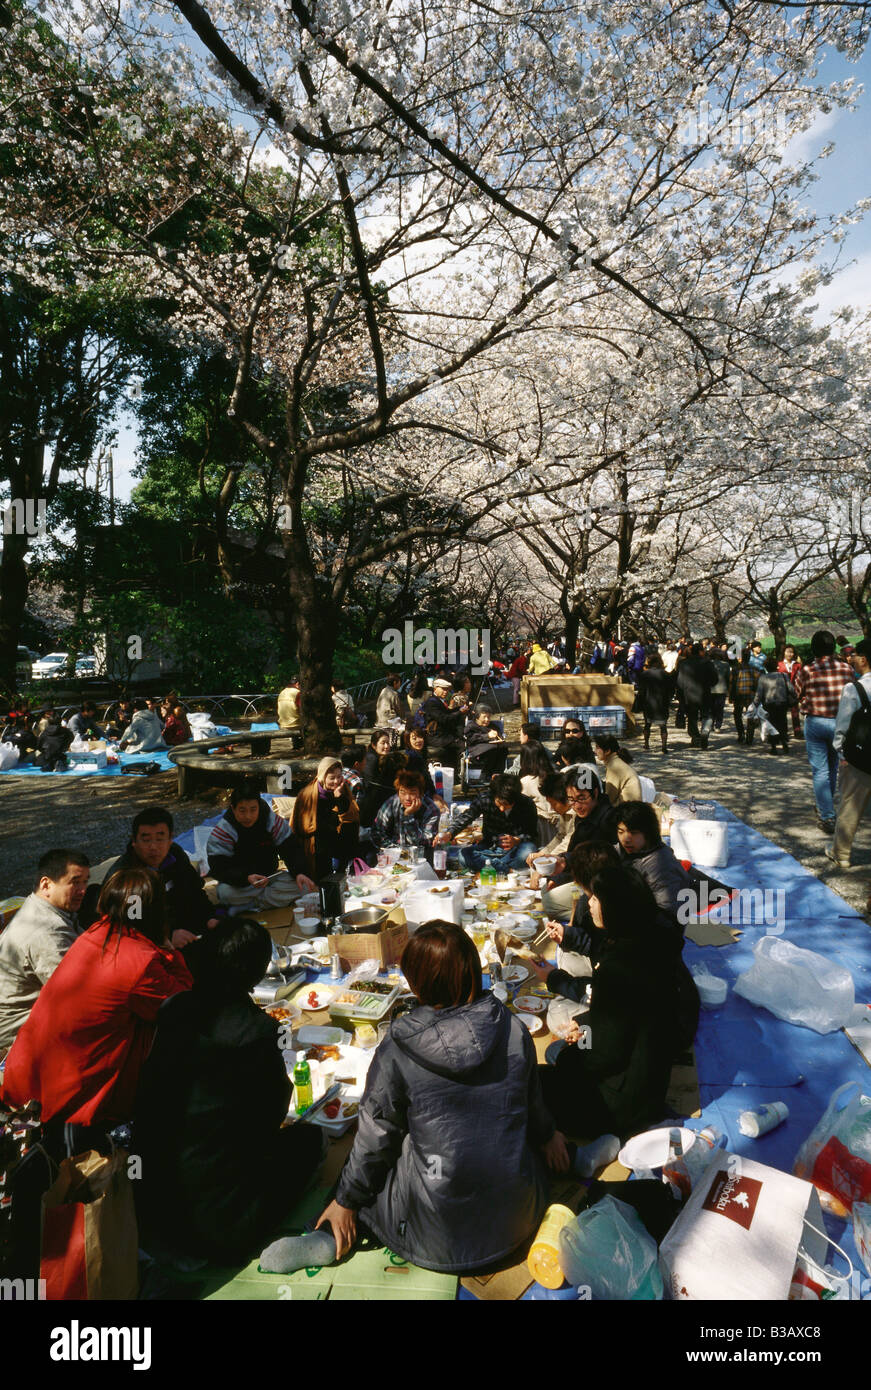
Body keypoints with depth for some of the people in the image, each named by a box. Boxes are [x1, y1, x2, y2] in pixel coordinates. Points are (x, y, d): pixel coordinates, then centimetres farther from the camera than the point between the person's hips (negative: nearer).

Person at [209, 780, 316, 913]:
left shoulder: (274, 822, -9)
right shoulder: (222, 832, -17)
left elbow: (292, 849, -6)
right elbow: (219, 869, -23)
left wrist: (299, 873, -26)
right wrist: (246, 878, -41)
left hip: (269, 876, 3)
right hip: (238, 881, -3)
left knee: (301, 885, -24)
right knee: (226, 892, -37)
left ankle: (246, 905, -23)